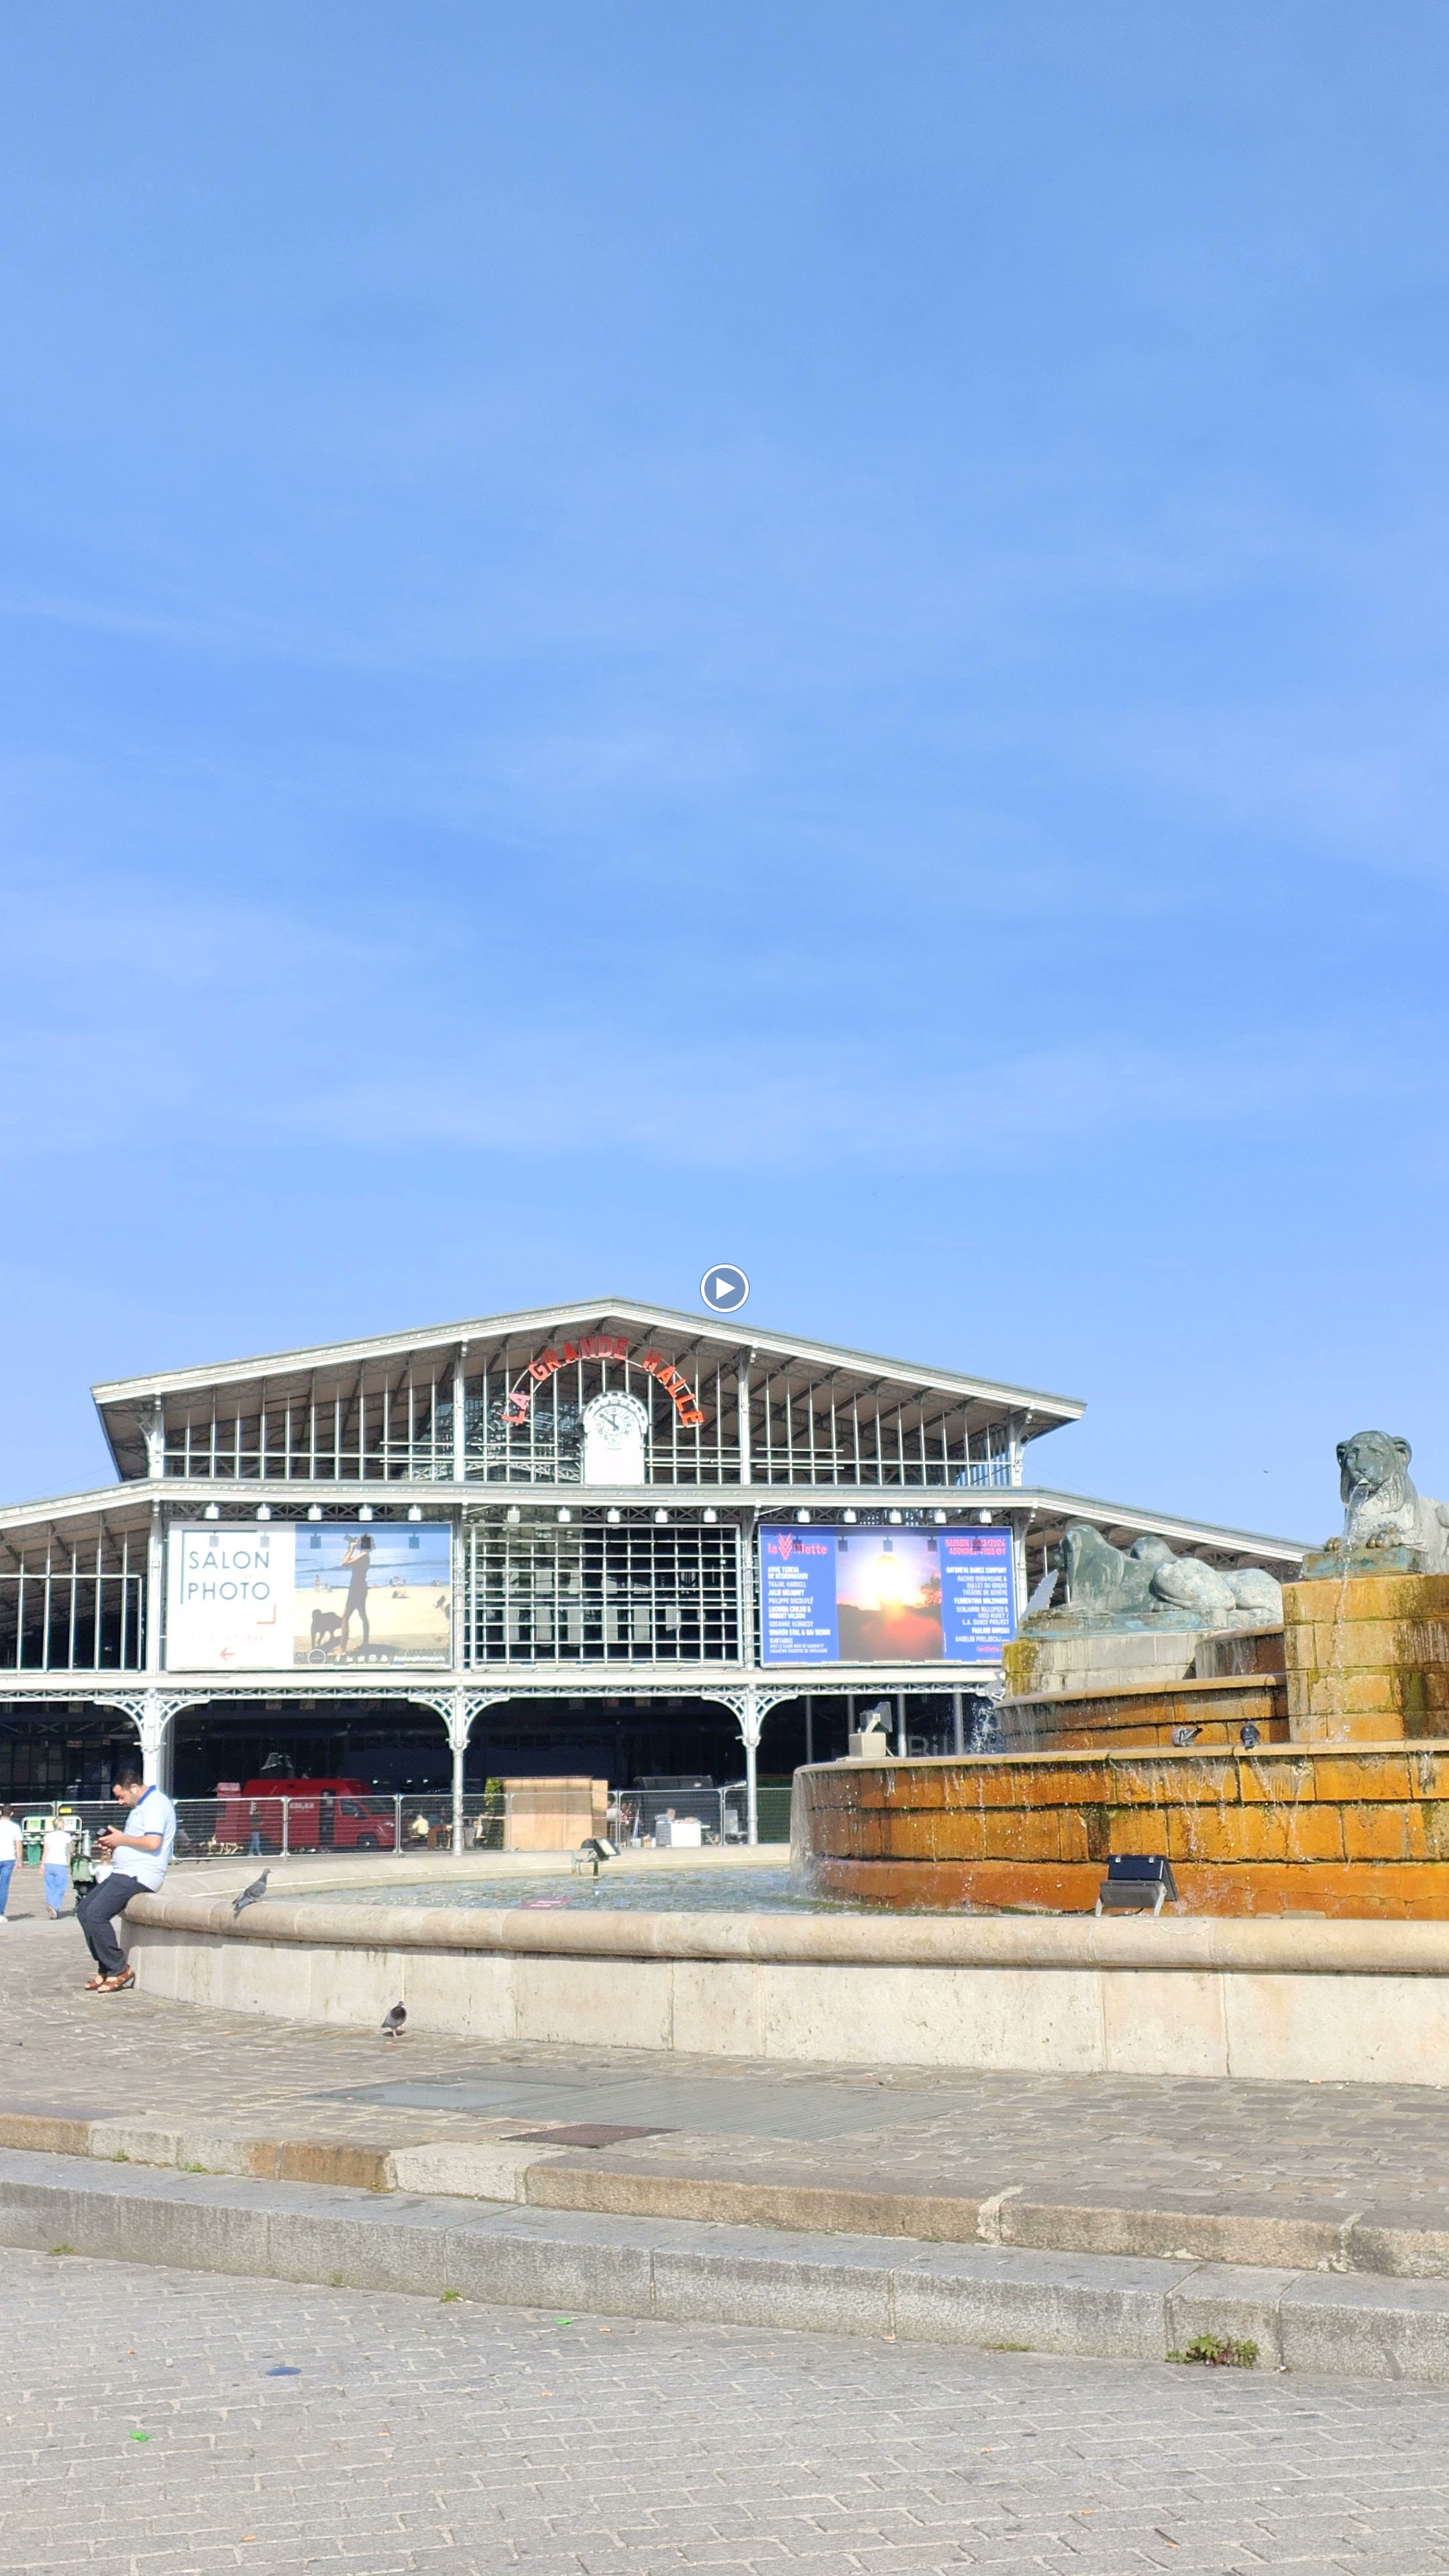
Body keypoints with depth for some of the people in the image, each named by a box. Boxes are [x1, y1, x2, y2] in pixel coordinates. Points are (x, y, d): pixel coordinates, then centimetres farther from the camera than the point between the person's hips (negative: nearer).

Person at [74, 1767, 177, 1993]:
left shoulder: (155, 1804, -13)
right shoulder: (140, 1806, 20)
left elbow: (152, 1842, -25)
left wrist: (121, 1839, -13)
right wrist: (114, 1846, 11)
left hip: (139, 1875, -11)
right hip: (124, 1873, 11)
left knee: (96, 1914, -19)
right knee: (84, 1910, 8)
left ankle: (118, 1970, -9)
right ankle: (105, 1969, 9)